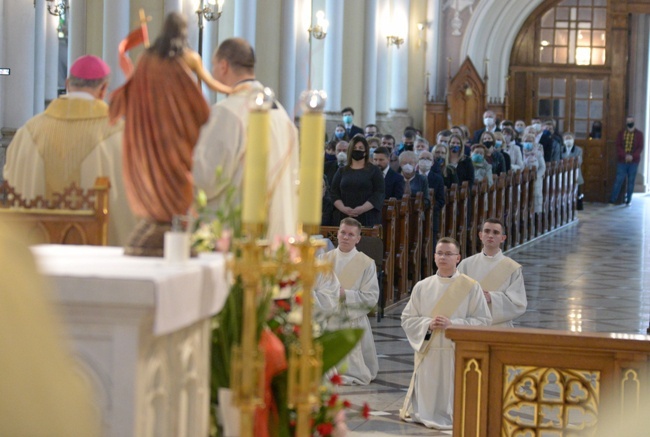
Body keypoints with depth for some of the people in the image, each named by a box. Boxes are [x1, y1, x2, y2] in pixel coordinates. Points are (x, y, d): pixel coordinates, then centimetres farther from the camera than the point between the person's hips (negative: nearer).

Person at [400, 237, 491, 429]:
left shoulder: (471, 287, -1)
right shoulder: (422, 287, 6)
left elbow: (483, 321, -5)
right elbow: (407, 319, 7)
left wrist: (452, 324, -17)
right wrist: (428, 324, -13)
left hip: (457, 354, -2)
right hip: (428, 353, 2)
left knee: (455, 413, -1)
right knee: (424, 411, 6)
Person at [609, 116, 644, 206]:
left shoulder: (639, 134, 5)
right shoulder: (621, 133, 7)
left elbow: (640, 147, -1)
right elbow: (618, 146, 0)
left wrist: (632, 156, -16)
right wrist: (625, 155, -15)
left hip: (633, 161, 0)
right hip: (622, 161, 0)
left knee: (631, 181, 2)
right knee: (618, 180, -2)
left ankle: (628, 200, 8)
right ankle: (612, 200, 1)